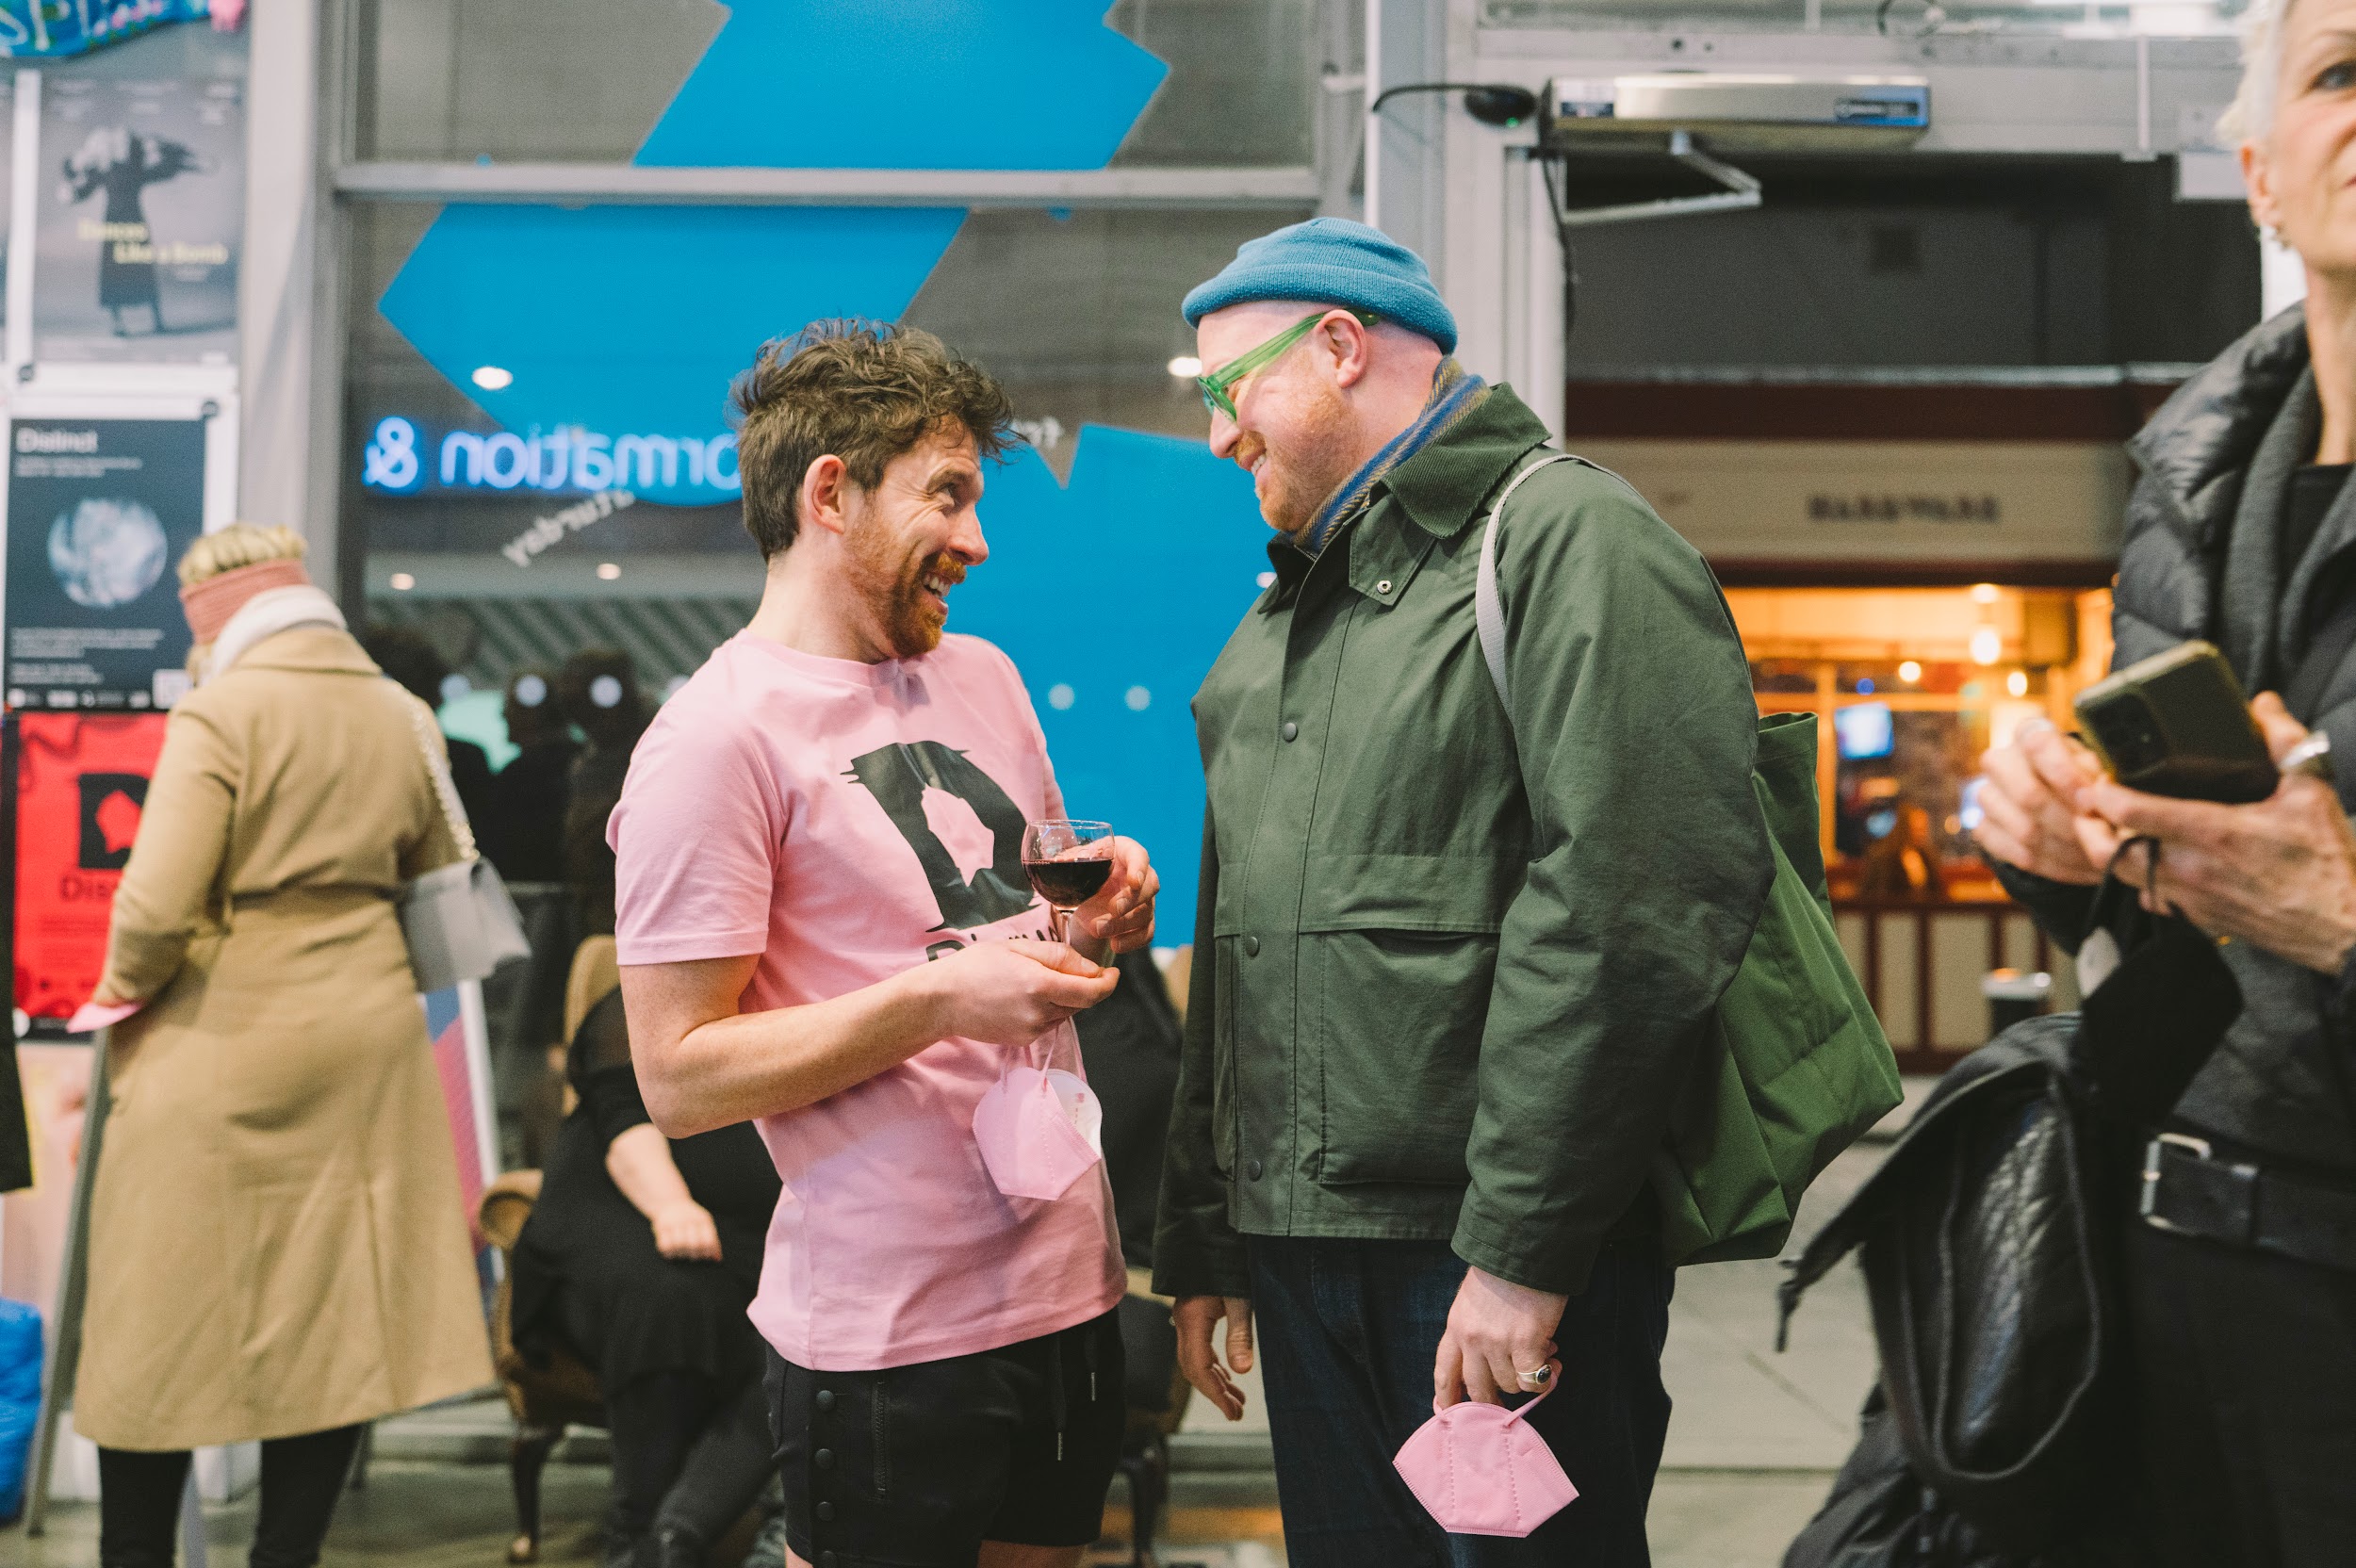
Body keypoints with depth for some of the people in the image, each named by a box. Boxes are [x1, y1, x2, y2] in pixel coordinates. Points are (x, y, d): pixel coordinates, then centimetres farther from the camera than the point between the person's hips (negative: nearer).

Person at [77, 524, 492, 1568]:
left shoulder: (221, 713, -11)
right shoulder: (406, 719, 7)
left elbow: (158, 907, -19)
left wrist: (127, 982, 0)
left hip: (225, 1041, -5)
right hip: (367, 1037, 5)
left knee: (159, 1312, 10)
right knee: (335, 1307, 11)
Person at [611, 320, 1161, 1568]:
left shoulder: (982, 677, 11)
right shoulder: (716, 738, -12)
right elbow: (679, 1077, -15)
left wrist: (1096, 916, 1)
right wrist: (938, 1000, -23)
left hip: (1070, 1283, 7)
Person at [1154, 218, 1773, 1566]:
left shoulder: (1569, 538, -8)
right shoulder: (1286, 614, 20)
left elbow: (1636, 910, -19)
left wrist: (1521, 1251, -21)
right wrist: (1199, 1242, 20)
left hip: (1504, 1255, -7)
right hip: (1298, 1243, 8)